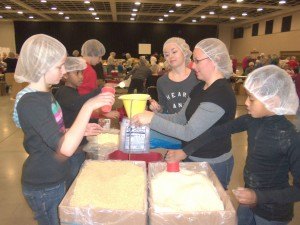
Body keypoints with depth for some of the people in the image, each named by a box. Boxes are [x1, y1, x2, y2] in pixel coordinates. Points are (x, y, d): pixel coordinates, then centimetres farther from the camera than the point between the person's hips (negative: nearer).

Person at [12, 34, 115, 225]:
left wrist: (81, 130, 0)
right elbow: (66, 148, -36)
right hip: (44, 188, -9)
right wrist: (89, 106, -34)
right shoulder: (30, 102, -27)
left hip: (54, 179, 9)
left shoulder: (44, 94, 2)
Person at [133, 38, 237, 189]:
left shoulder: (221, 93, -25)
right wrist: (151, 115, -6)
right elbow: (180, 117, 6)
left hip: (212, 165, -8)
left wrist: (152, 119, -28)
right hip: (192, 159, 8)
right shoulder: (200, 87, 4)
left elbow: (189, 133, -29)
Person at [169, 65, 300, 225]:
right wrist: (185, 151, -10)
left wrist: (259, 197, -29)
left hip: (272, 212, -5)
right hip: (249, 198, 5)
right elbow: (217, 132, -6)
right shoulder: (252, 120, -10)